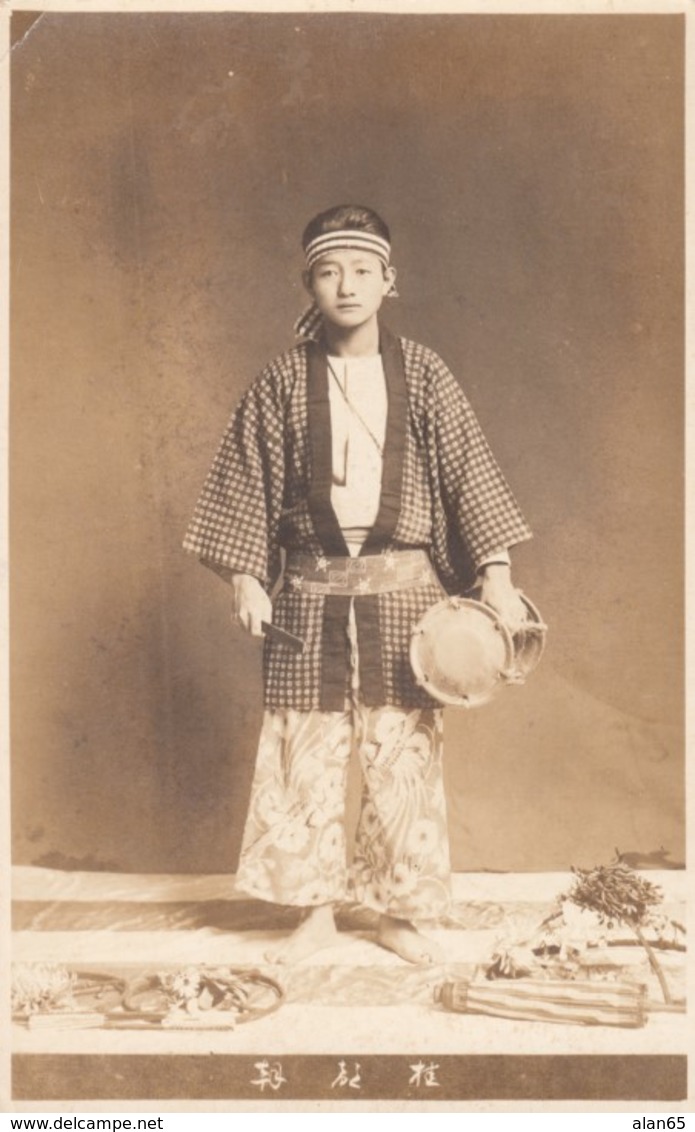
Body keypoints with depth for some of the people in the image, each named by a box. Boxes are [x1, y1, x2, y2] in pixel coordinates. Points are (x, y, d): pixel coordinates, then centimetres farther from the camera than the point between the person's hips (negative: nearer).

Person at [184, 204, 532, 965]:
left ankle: (398, 913, 21)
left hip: (401, 588, 0)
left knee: (403, 753, 5)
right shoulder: (284, 381, 2)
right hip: (310, 591, 1)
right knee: (306, 752, 5)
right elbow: (248, 481, 3)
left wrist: (495, 573, -7)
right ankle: (317, 910, 21)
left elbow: (468, 471, -1)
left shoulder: (421, 374, 1)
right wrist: (244, 575, -4)